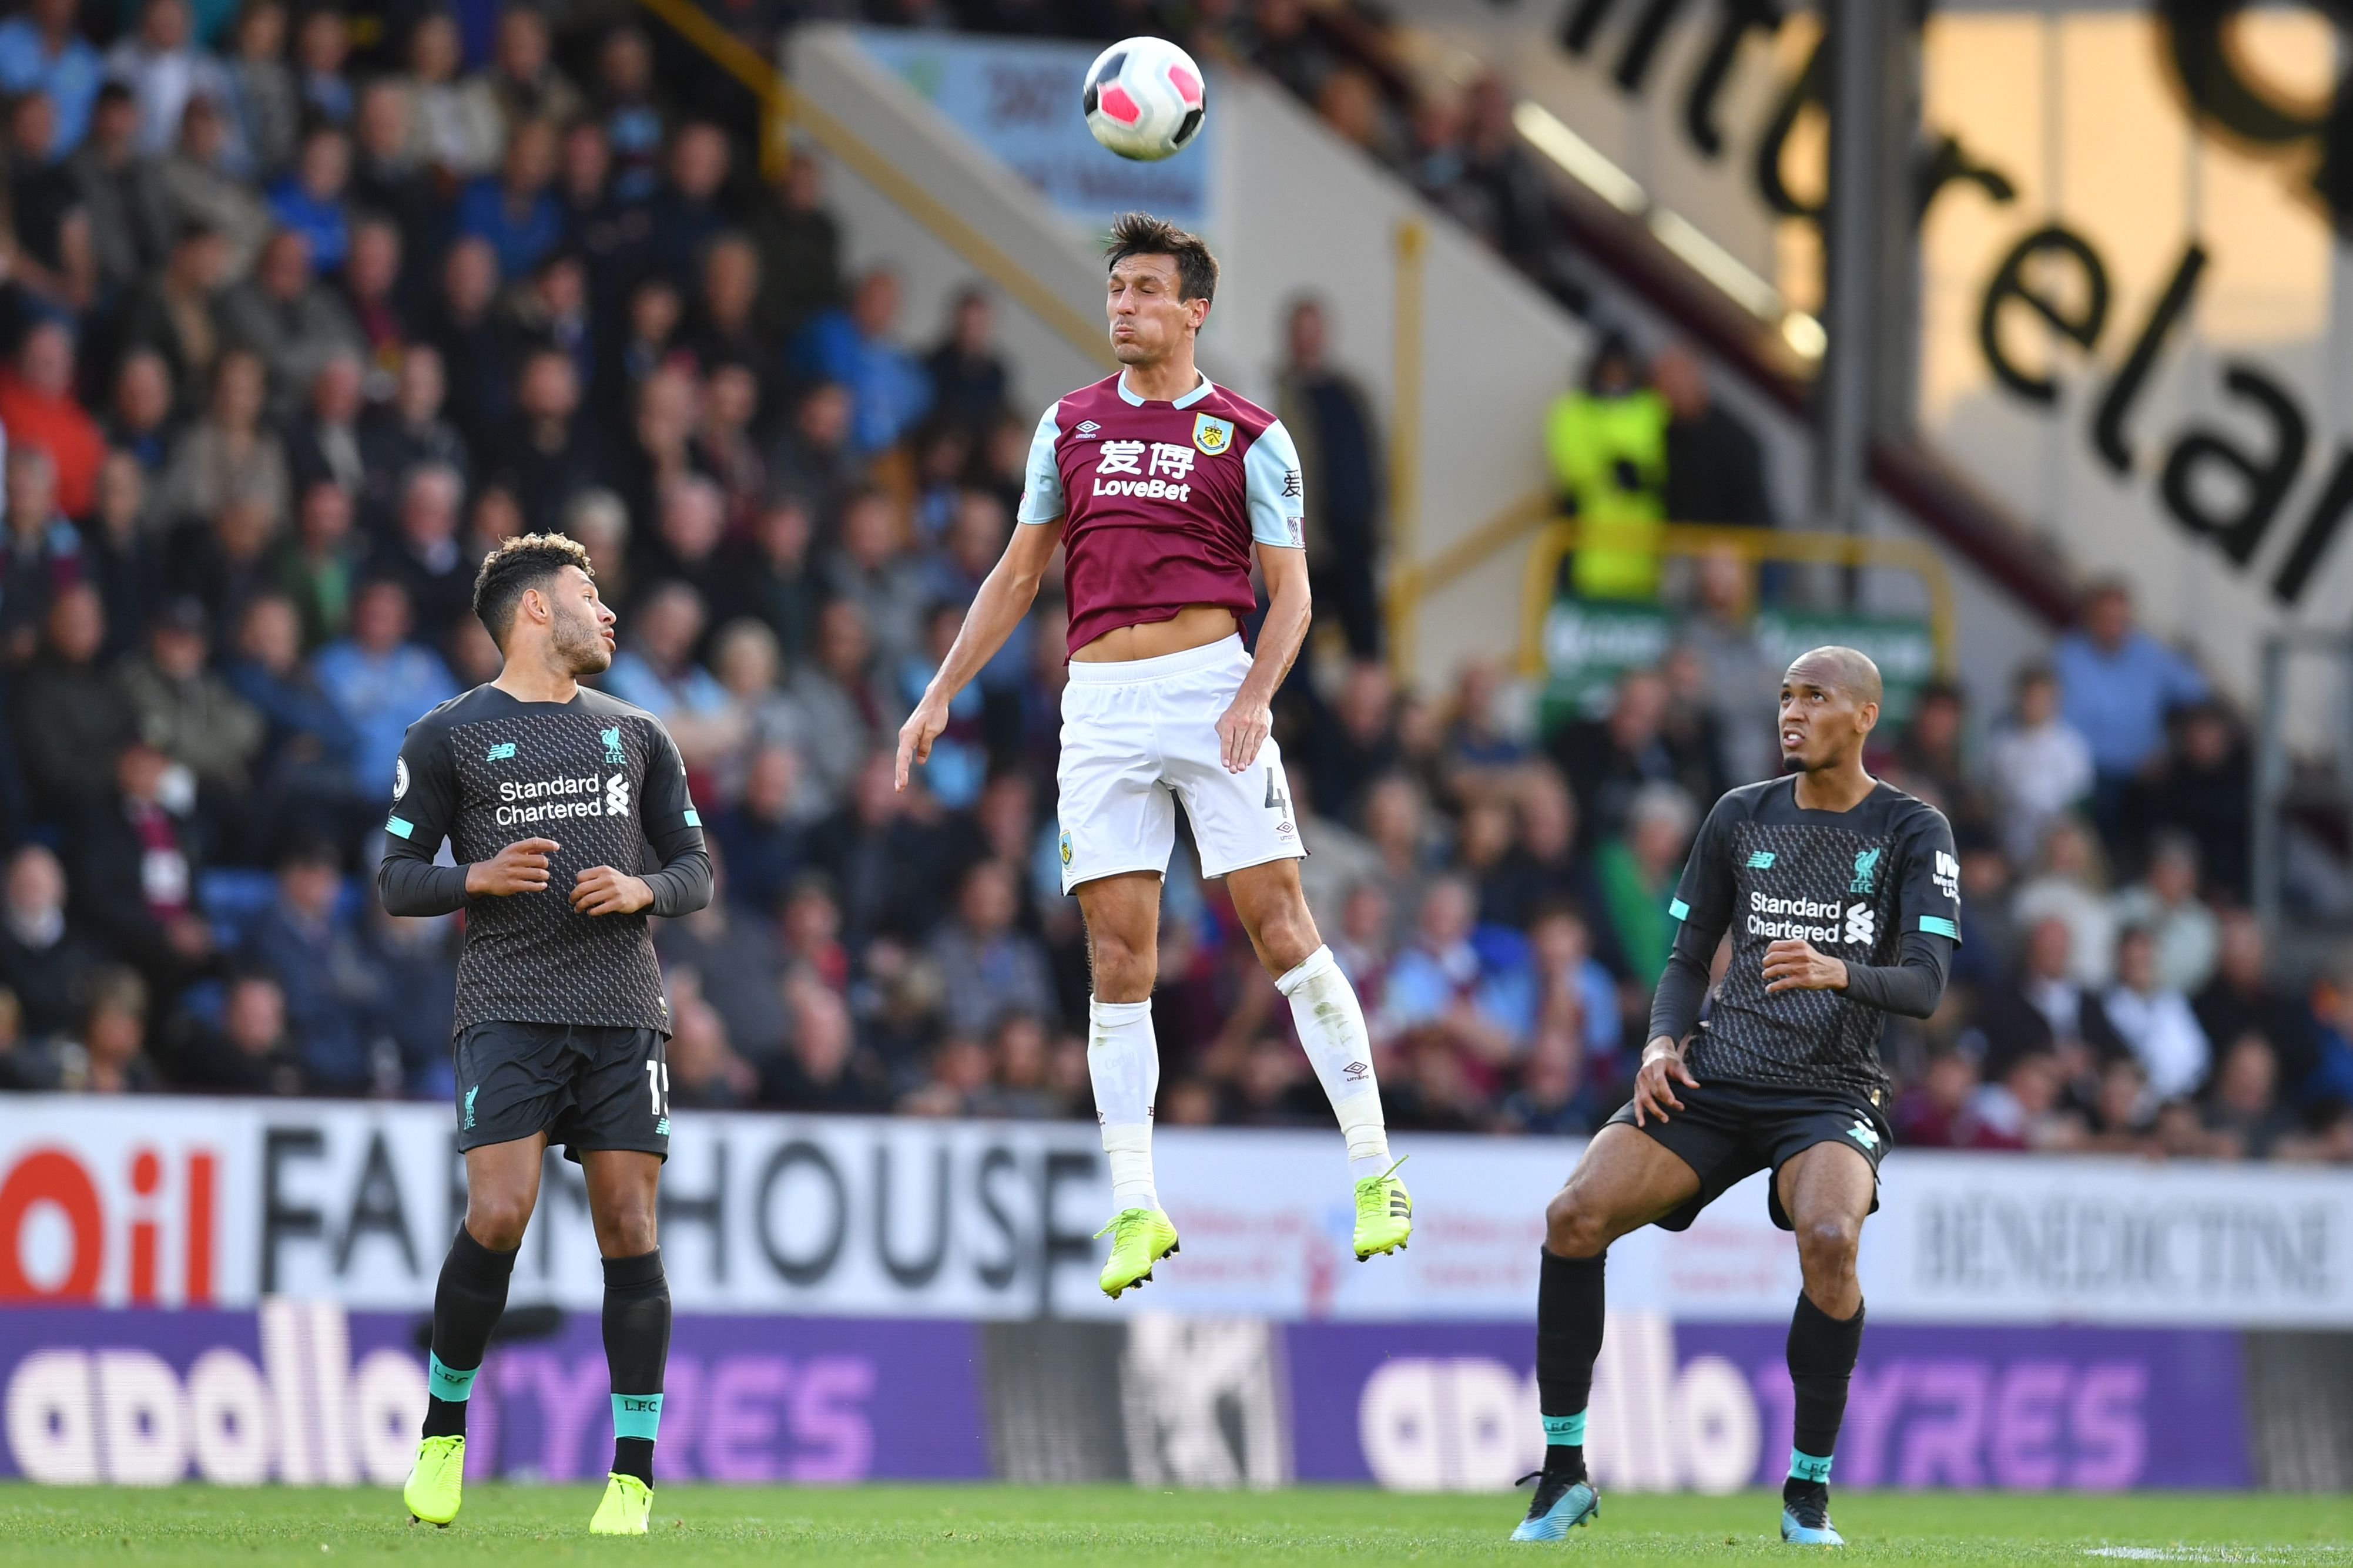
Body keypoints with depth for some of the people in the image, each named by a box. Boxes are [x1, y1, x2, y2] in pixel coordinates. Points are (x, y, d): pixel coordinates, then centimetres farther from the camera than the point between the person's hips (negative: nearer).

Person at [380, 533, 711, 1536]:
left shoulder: (636, 736, 19)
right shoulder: (448, 738, 9)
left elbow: (696, 871, 20)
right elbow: (396, 880, 7)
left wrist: (642, 892, -2)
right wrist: (476, 879, -12)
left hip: (623, 1008, 3)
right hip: (508, 1008, -3)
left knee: (629, 1231, -4)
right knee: (497, 1216, -16)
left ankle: (633, 1479, 0)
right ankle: (443, 1431, 5)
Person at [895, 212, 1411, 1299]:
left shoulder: (1248, 438, 3)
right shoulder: (1070, 425, 14)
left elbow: (1291, 594, 2)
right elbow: (1018, 574, 20)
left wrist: (1254, 697, -15)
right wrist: (940, 694, 14)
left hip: (1211, 683, -3)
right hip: (1099, 708, 3)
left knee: (1280, 926, -9)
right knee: (1117, 956, -1)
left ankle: (1374, 1173, -3)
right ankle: (1136, 1210, 0)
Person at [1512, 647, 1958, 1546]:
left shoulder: (1914, 832, 2)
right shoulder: (1741, 817, 12)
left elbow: (1925, 985, -10)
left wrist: (1840, 973, -31)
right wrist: (1663, 1042, -5)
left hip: (1832, 1096, -3)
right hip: (1714, 1084, 3)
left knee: (1829, 1237, -35)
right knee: (1573, 1217, -20)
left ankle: (1808, 1490, -17)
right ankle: (1563, 1474, -7)